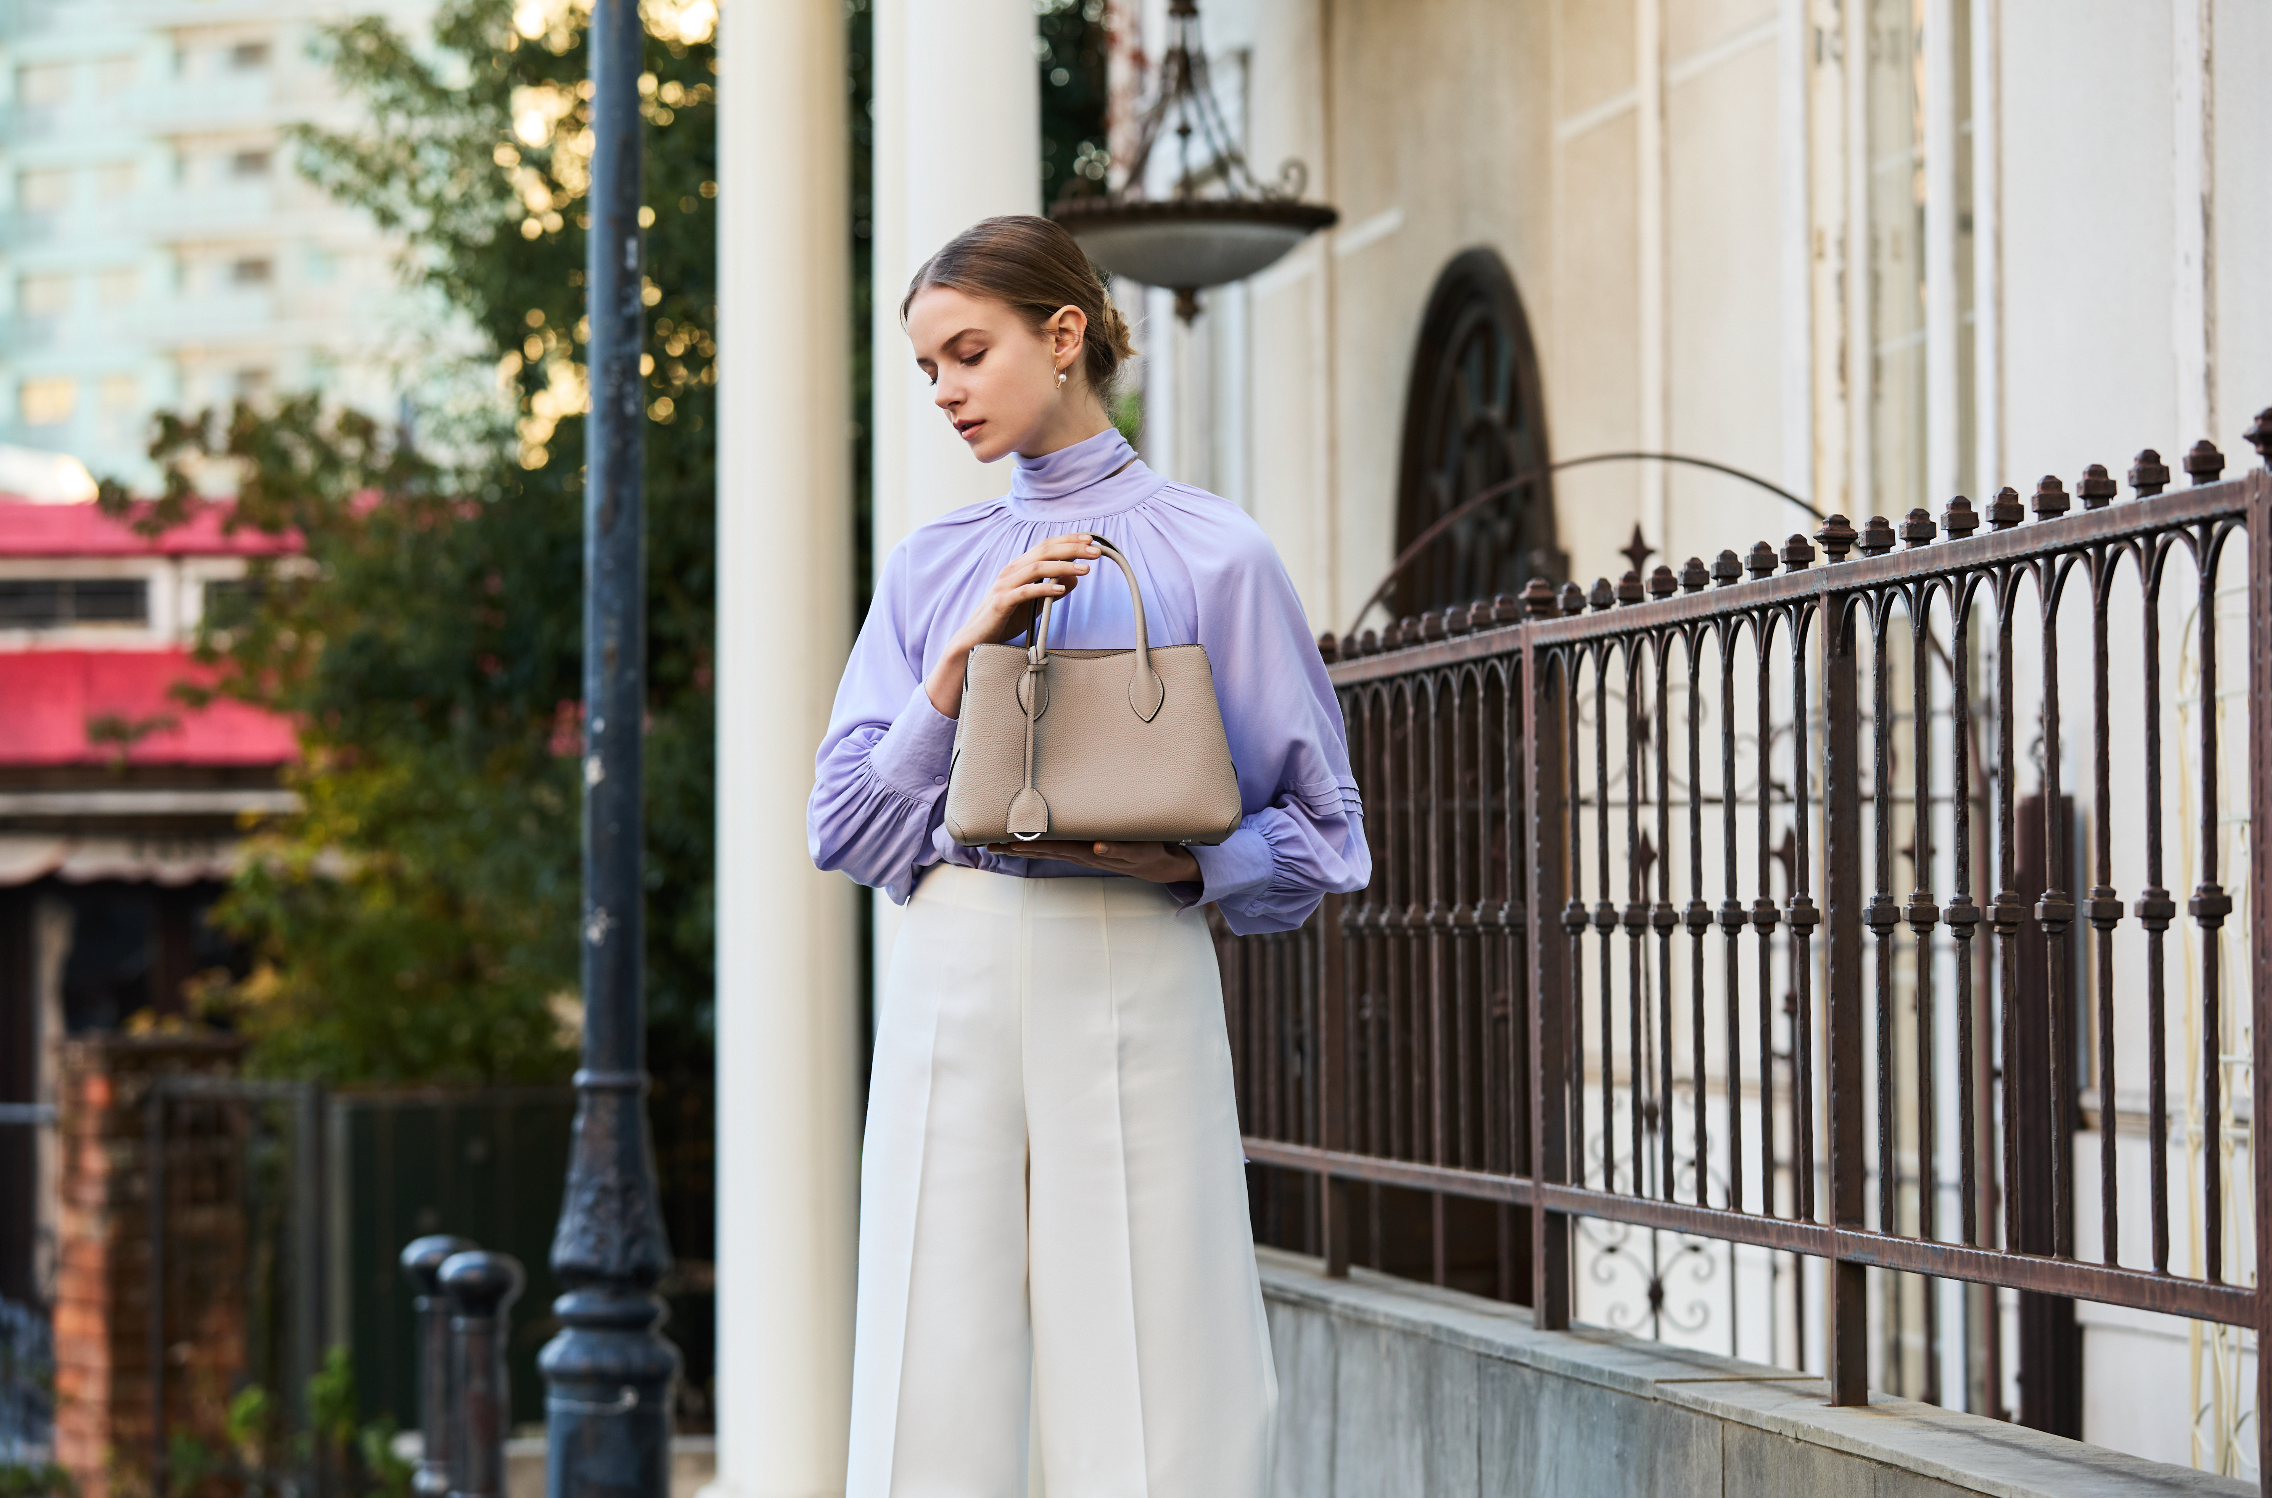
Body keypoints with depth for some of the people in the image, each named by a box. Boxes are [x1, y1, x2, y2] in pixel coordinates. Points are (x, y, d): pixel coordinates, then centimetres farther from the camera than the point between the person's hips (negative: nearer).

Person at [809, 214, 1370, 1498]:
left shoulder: (1212, 553, 3)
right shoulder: (931, 569, 14)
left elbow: (1319, 831, 4)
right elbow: (846, 824, 9)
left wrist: (1186, 862, -15)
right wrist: (961, 662, -3)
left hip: (1130, 975, -3)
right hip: (950, 973, 3)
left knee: (1151, 1391, -5)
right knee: (936, 1393, 0)